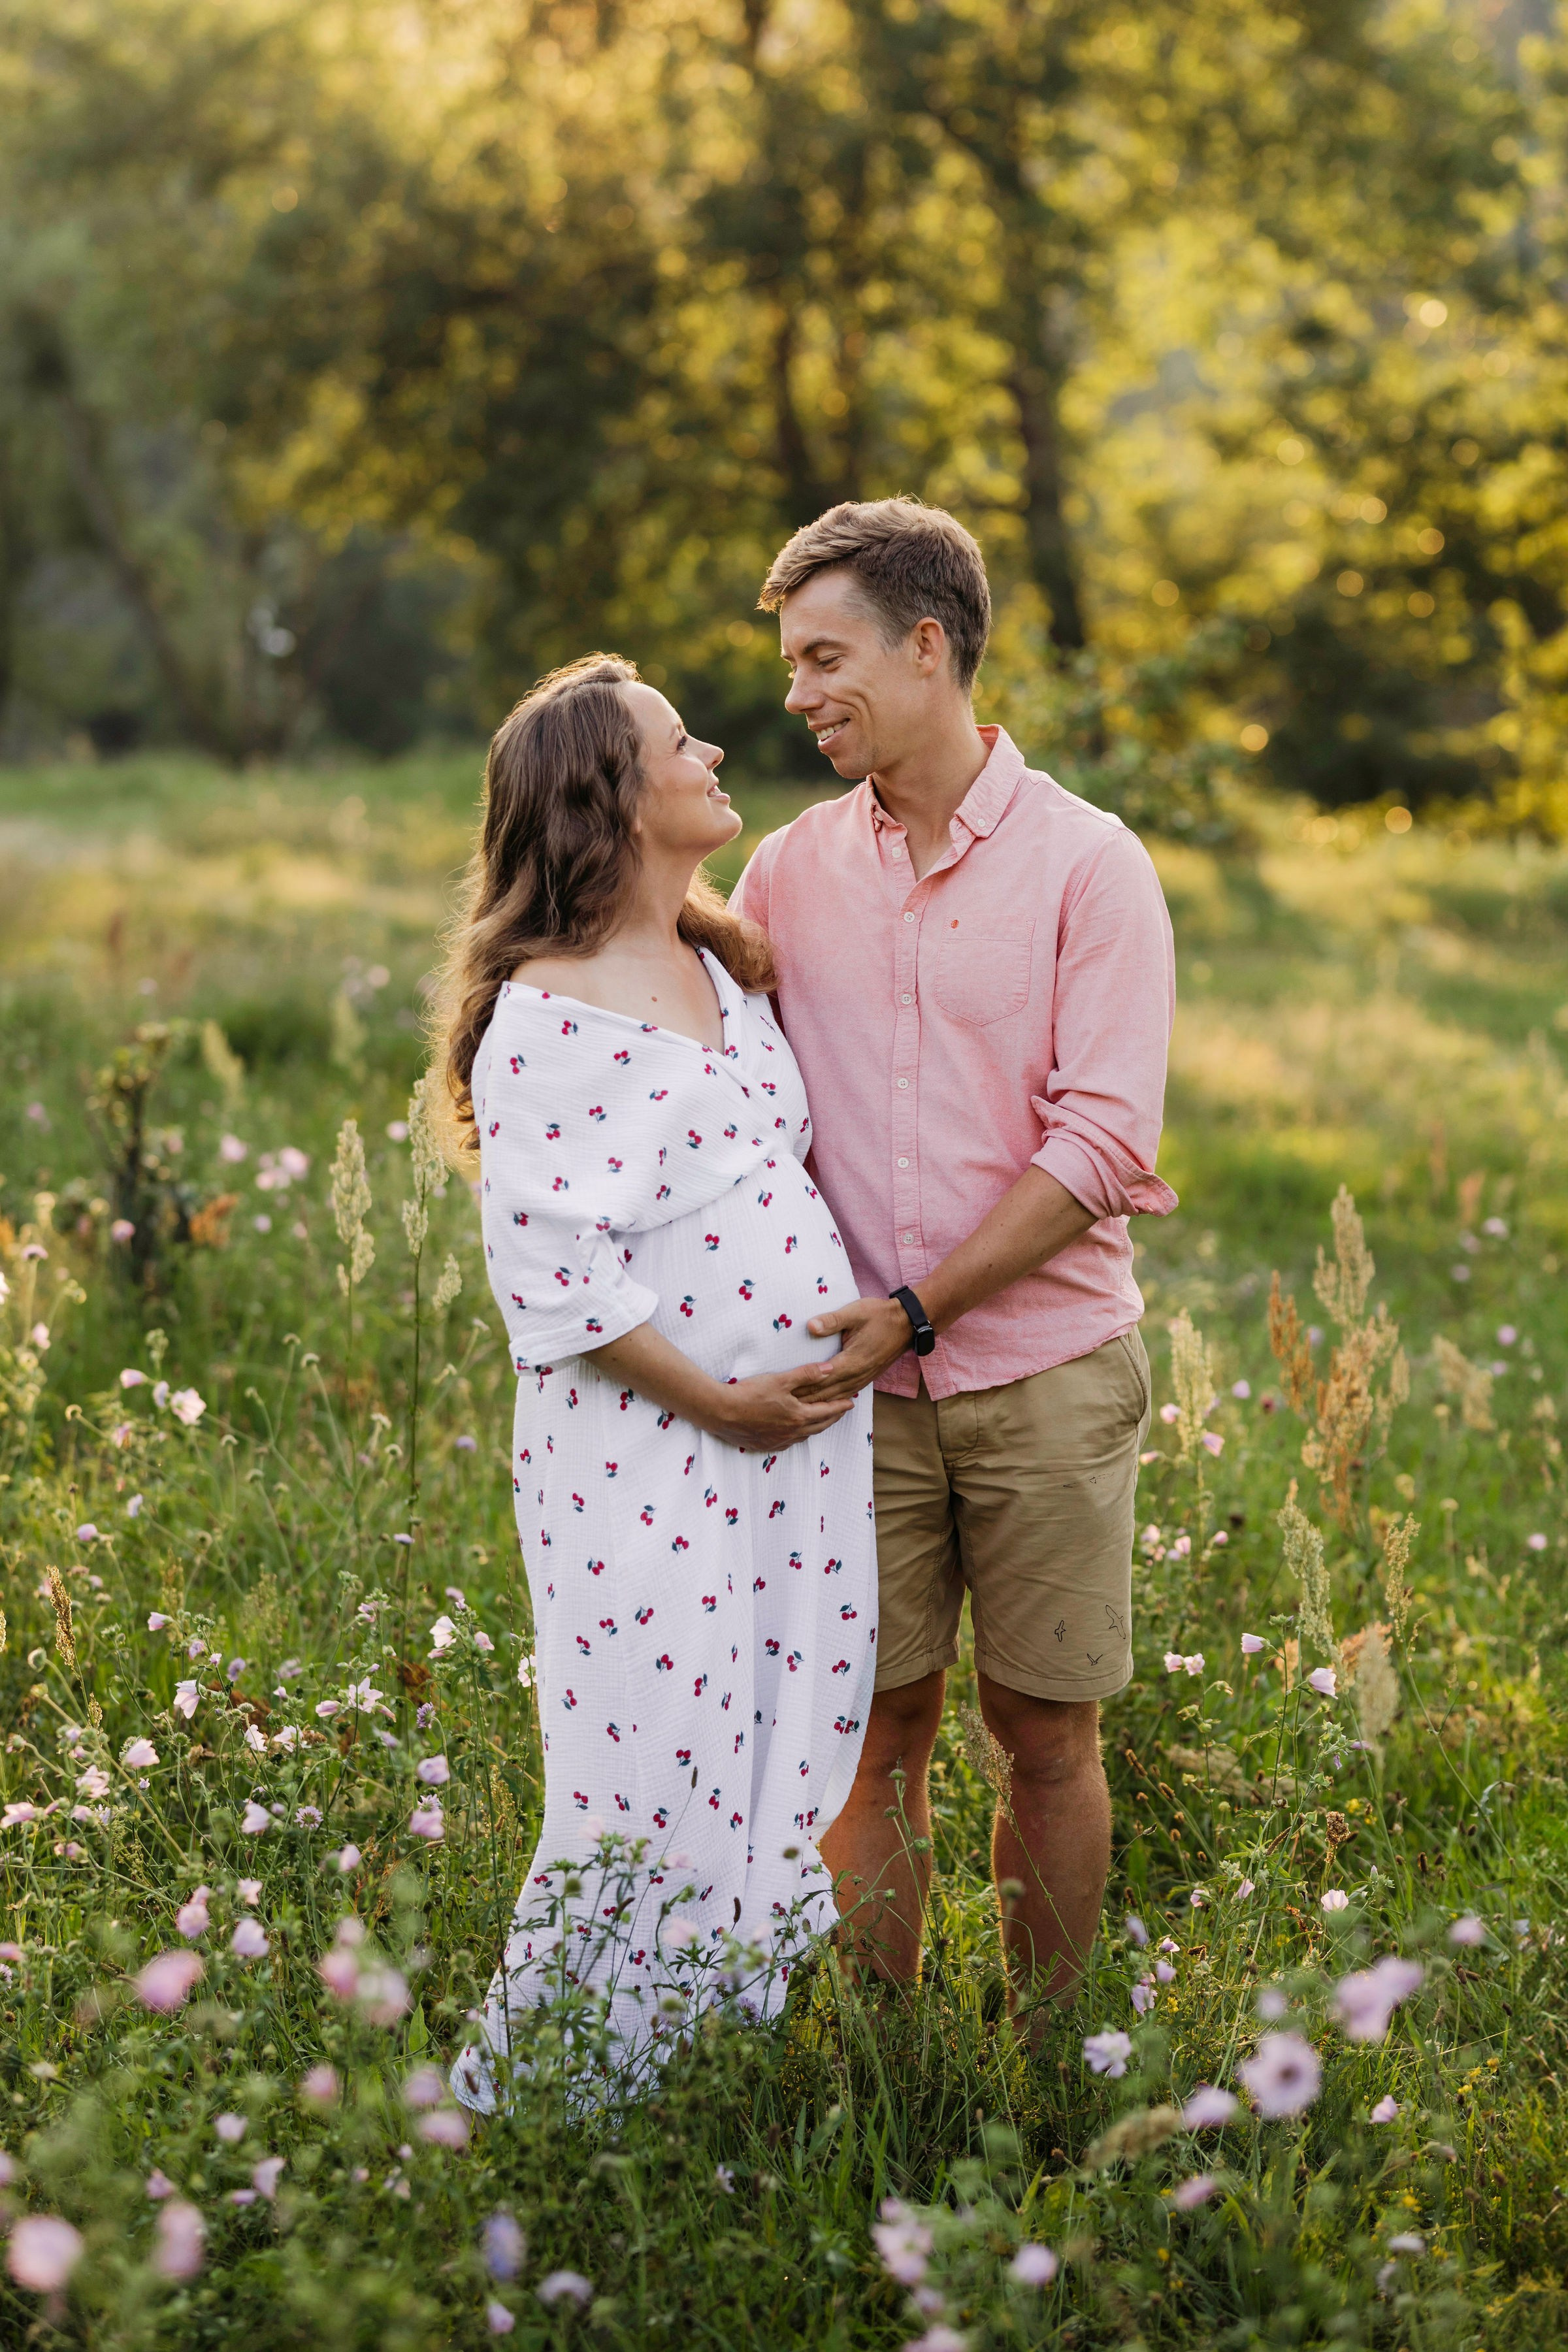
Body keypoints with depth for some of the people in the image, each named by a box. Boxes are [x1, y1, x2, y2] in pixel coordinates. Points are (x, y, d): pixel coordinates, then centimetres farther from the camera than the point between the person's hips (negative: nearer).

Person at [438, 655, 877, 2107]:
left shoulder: (723, 965, 13)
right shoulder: (546, 1016, -13)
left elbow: (796, 1147, 26)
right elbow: (548, 1265, -17)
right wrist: (717, 1403, -15)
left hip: (810, 1432, 8)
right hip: (649, 1458, -8)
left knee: (785, 1782, 11)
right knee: (659, 1796, -3)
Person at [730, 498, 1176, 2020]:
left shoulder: (1089, 867, -4)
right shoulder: (787, 873, 7)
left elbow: (1100, 1142, -10)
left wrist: (918, 1310, -16)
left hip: (1044, 1376, -2)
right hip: (857, 1380, 2)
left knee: (1045, 1736, 6)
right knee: (877, 1734, 6)